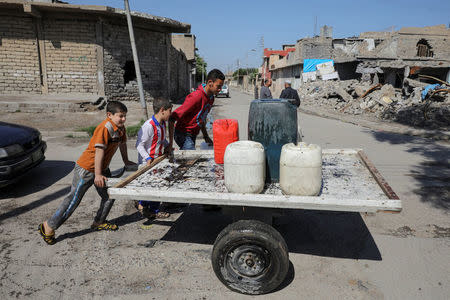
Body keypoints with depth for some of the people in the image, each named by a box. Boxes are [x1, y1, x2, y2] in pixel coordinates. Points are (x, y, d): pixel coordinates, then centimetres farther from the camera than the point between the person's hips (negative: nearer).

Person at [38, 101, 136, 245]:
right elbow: (99, 150, -28)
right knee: (73, 199, -2)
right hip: (86, 168, -9)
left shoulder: (120, 127, 1)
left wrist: (126, 161, 26)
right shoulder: (105, 127, -26)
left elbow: (122, 143, 19)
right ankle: (49, 227, 12)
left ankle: (99, 222, 31)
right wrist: (97, 174, -27)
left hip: (103, 167, 9)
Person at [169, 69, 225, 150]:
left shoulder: (211, 98, 3)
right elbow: (172, 118, -26)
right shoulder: (196, 97, -24)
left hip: (192, 135, 9)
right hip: (183, 134, -9)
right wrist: (170, 142, -25)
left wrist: (205, 136, 15)